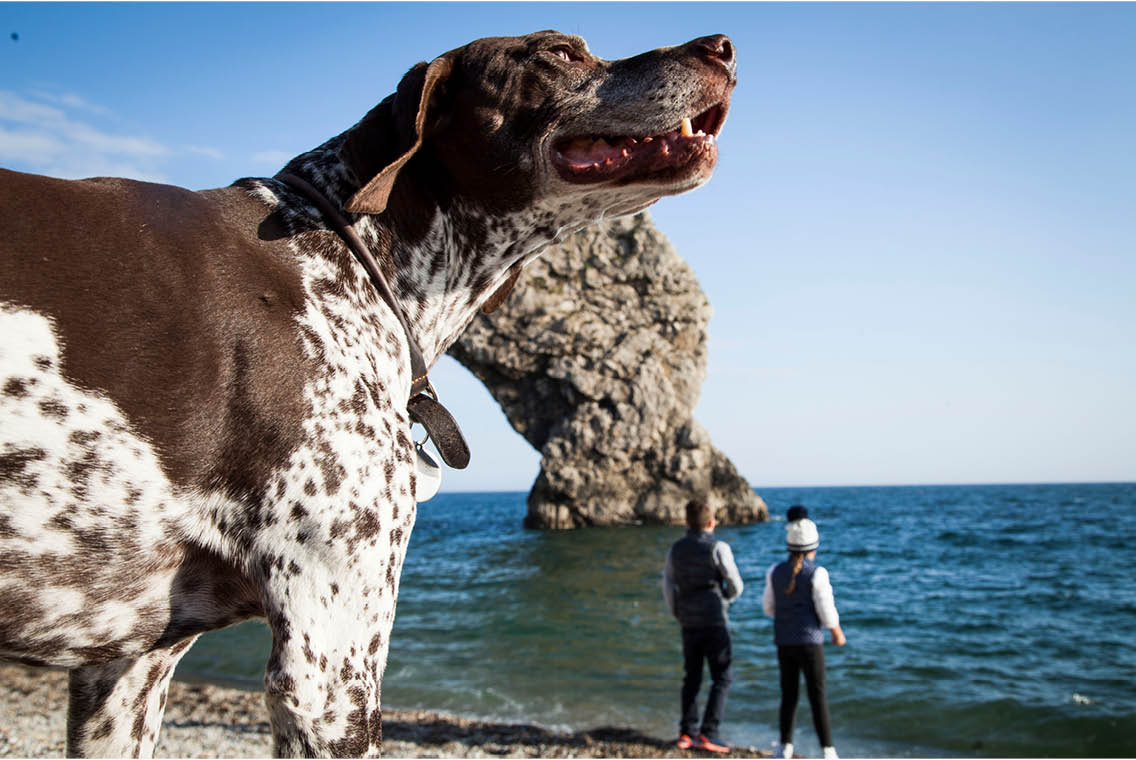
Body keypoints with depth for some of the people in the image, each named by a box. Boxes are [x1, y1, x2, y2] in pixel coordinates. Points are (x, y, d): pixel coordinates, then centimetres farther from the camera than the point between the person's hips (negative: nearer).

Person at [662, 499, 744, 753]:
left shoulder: (676, 549, 4)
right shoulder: (718, 548, -11)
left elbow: (668, 587, 10)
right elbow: (736, 586, -7)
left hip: (689, 624, 5)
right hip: (714, 622, -5)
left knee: (691, 679, 14)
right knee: (722, 678, 3)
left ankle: (686, 733, 15)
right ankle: (708, 734, -3)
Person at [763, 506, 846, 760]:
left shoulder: (775, 571, -1)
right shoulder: (817, 574, -14)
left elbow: (769, 607, 8)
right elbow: (827, 610, -11)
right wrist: (837, 633, 6)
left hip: (784, 643, 4)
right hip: (810, 642, -4)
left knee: (788, 695, 13)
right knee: (817, 697, 5)